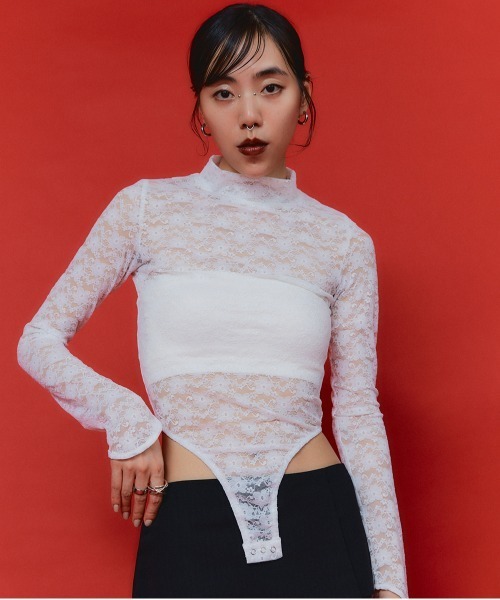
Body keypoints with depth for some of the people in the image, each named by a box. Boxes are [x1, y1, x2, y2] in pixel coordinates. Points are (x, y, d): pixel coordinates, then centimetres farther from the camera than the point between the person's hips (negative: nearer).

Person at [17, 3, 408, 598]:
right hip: (188, 527, -1)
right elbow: (39, 342, 5)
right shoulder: (147, 208, 0)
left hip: (318, 525, 1)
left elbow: (358, 411, 6)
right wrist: (125, 418, -11)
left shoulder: (343, 241, 4)